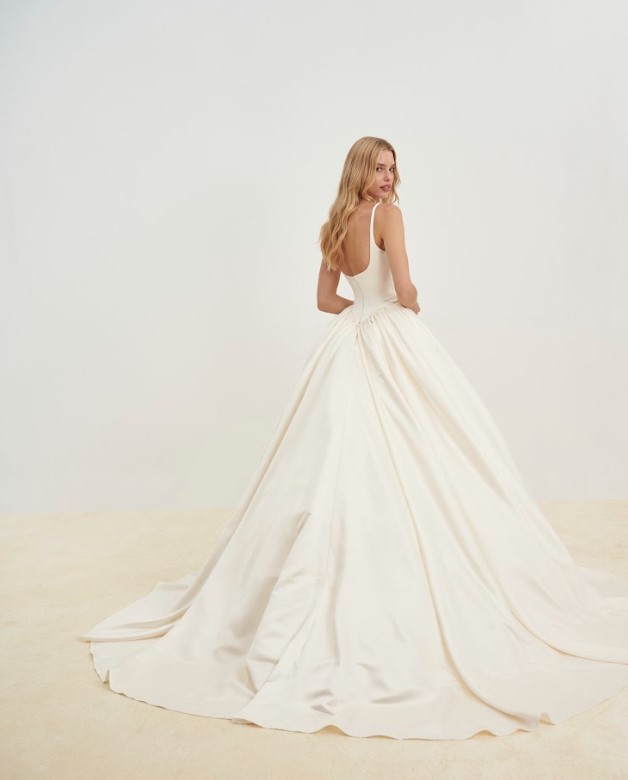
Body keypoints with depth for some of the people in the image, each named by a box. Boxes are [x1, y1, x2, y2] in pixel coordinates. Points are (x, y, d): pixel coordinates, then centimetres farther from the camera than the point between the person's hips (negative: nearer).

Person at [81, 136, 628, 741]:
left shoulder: (336, 225, 15)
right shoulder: (387, 214, -7)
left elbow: (326, 298, 18)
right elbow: (406, 292, -13)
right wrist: (408, 306, 8)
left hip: (349, 349, 7)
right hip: (393, 344, -7)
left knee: (345, 463, 9)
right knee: (406, 466, -3)